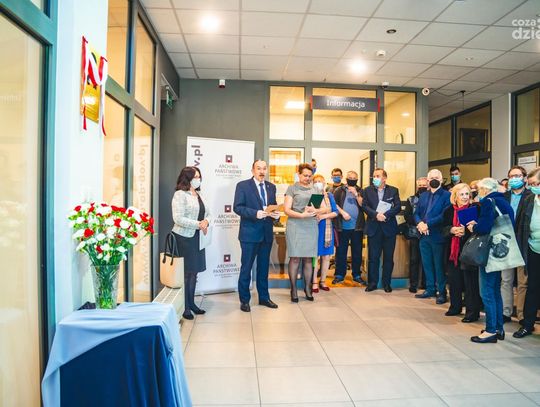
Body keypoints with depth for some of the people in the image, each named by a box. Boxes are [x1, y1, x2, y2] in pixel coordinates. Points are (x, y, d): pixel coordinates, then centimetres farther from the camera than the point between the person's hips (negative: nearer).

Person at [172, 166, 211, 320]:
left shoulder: (198, 195, 14)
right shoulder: (180, 195, -10)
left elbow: (207, 213, 17)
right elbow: (178, 219, -18)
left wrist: (206, 222, -5)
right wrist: (198, 224, -18)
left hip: (197, 238, 7)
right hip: (184, 238, -7)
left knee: (193, 272, 13)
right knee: (185, 273, -1)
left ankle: (191, 303, 24)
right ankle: (184, 307, 9)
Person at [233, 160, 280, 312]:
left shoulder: (271, 187, 11)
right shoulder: (242, 185, -5)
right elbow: (237, 207, -12)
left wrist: (276, 213, -7)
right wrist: (255, 213, -24)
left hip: (267, 232, 5)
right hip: (250, 232, -5)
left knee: (264, 267, 15)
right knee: (246, 267, 4)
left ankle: (264, 297, 29)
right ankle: (244, 300, 18)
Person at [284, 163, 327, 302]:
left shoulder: (315, 190, 16)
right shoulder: (292, 188, 5)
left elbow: (324, 208, 13)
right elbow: (286, 210, -3)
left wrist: (316, 211, -10)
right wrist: (302, 215, -17)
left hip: (311, 227, 4)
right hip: (295, 226, -3)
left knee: (308, 259, 7)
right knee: (295, 258, -3)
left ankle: (307, 288, 17)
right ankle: (293, 289, 7)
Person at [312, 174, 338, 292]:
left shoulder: (329, 195, 8)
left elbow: (335, 212, 2)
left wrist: (323, 216, -13)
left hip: (326, 229, 3)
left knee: (326, 256, 6)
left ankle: (323, 281, 18)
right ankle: (314, 282, 9)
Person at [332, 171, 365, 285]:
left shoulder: (360, 191, 10)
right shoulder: (339, 190, 8)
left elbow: (363, 205, -3)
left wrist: (356, 194, -12)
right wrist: (342, 212, -13)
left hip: (357, 226, 1)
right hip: (342, 226, -1)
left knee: (357, 251, 7)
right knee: (341, 251, 3)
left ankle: (357, 275, 18)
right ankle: (339, 275, 12)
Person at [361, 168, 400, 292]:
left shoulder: (393, 190, 6)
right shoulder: (367, 191, 7)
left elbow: (398, 207, -4)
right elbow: (364, 206, -3)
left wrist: (385, 215, -17)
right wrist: (376, 215, -18)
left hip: (389, 227, 0)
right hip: (373, 227, 0)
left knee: (388, 257, 7)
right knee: (373, 257, 4)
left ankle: (387, 283, 19)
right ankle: (372, 282, 14)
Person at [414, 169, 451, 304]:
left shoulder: (447, 195, -5)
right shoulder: (423, 196, 15)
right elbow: (416, 213, 12)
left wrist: (428, 225, -18)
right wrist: (420, 223, -9)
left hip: (437, 236, -6)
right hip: (424, 236, 6)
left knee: (439, 265, 1)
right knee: (427, 264, 13)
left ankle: (442, 292, 12)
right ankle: (430, 289, 24)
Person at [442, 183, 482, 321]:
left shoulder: (475, 208, -5)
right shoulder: (449, 210, 8)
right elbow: (444, 229, 9)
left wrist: (466, 231, -21)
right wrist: (452, 230, -11)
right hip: (453, 251, 5)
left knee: (470, 282, -2)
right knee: (454, 280, 11)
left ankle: (472, 311, 7)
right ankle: (455, 307, 26)